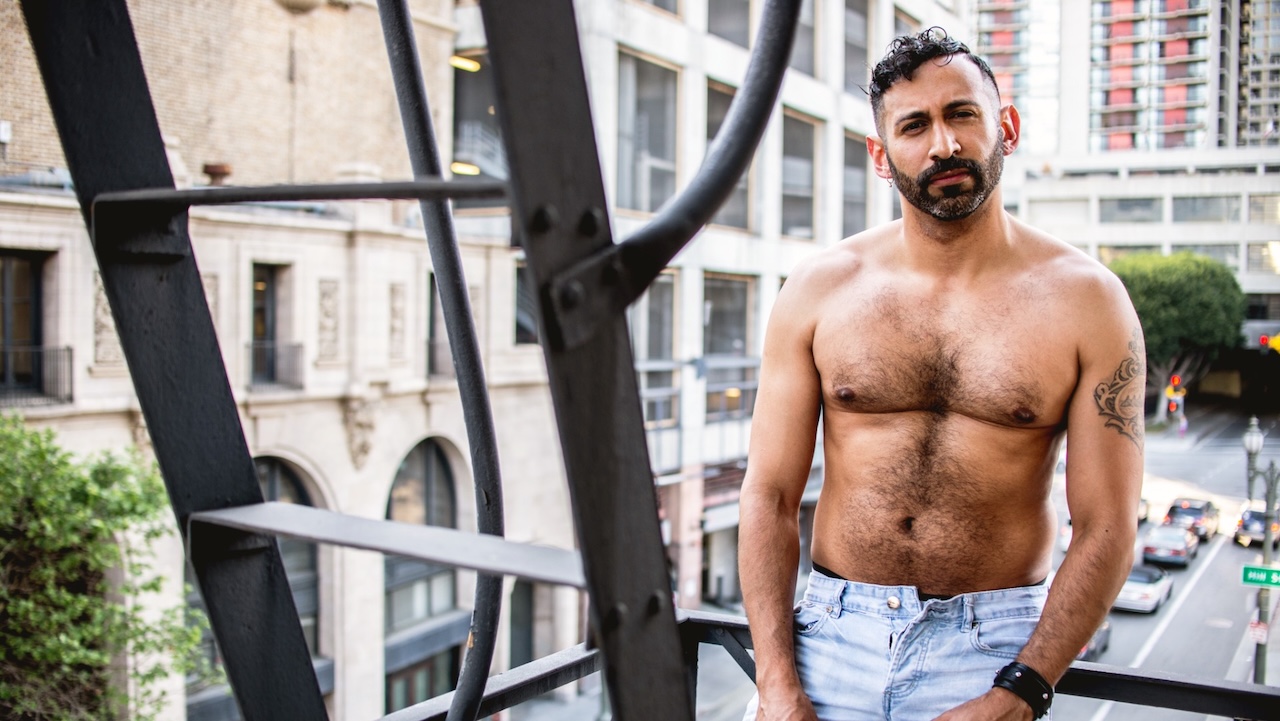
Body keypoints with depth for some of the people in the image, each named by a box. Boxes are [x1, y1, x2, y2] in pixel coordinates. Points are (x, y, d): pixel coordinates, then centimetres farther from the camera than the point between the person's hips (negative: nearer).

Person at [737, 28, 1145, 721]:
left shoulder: (1084, 299, -4)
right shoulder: (818, 289, -2)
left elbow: (1106, 528, -5)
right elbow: (769, 494, -2)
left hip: (991, 648, -1)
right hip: (833, 634, 1)